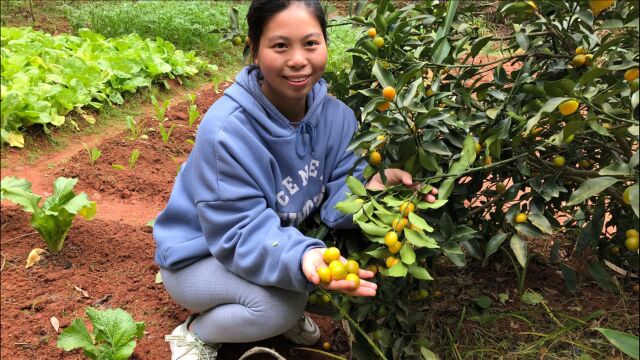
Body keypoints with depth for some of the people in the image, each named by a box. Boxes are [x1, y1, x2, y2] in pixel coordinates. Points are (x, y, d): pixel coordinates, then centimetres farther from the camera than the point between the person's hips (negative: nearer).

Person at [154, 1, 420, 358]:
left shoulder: (336, 115, -13)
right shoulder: (227, 131, -32)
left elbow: (338, 193, -14)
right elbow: (241, 234, -32)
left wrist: (369, 186, -38)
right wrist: (302, 258, -50)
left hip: (282, 237, 6)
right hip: (201, 258, -6)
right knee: (282, 304, -31)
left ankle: (289, 309, 10)